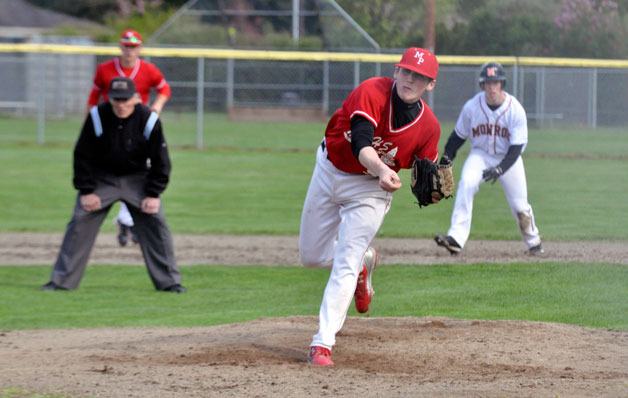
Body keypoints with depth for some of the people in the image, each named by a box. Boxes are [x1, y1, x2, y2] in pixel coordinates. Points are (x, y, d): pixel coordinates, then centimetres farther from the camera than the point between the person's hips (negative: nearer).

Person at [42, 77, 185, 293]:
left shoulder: (149, 120, -19)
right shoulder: (97, 117, -19)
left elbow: (160, 160, -8)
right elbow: (82, 155, -9)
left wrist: (153, 194, -12)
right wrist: (86, 191, -12)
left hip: (137, 178, 0)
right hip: (101, 178, 0)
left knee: (155, 223, -10)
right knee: (80, 224, -9)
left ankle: (169, 281, 0)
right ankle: (61, 281, -4)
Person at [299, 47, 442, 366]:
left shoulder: (429, 126, -16)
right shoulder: (372, 92, -25)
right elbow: (361, 143, -39)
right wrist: (381, 170, -58)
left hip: (370, 189, -1)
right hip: (329, 171, 1)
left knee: (345, 265, -14)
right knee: (311, 256, 14)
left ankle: (322, 344, -14)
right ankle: (364, 260, 44)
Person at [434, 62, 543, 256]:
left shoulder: (515, 110, -21)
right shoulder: (471, 107, -16)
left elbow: (516, 148, -21)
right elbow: (458, 136, -1)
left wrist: (500, 169, -34)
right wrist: (444, 161, -5)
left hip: (508, 158, -1)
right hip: (480, 154, 1)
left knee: (519, 205, 3)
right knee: (466, 183, -28)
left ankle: (533, 241, 34)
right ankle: (456, 238, -33)